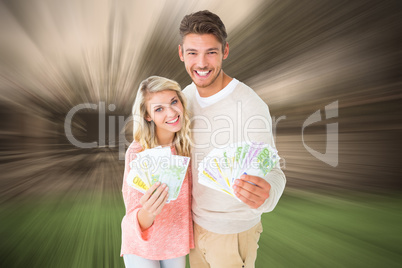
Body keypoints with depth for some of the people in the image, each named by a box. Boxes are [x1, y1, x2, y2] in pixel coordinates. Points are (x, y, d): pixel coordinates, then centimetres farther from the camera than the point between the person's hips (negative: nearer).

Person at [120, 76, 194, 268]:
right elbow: (136, 221, -24)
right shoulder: (137, 152, -25)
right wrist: (147, 213, -43)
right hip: (142, 244, -3)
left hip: (176, 239, 4)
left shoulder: (186, 143, -13)